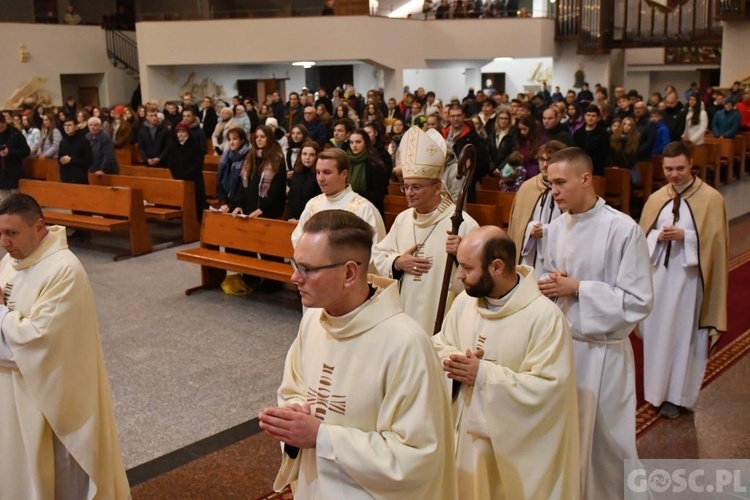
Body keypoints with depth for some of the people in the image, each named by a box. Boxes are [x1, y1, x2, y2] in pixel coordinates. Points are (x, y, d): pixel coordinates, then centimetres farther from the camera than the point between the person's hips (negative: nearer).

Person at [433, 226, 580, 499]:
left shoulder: (545, 316, -22)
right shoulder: (464, 301, 0)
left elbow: (548, 388, -25)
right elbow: (440, 344, 10)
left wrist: (483, 374, -25)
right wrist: (452, 362, -14)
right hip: (465, 432, 6)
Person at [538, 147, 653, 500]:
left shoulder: (623, 229, -17)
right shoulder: (557, 226, 2)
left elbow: (638, 301, -17)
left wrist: (578, 288, -20)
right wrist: (549, 284, -9)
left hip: (601, 349, -6)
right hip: (559, 342, 6)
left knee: (601, 439, 8)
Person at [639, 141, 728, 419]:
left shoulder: (711, 198, -6)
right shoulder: (656, 199, 6)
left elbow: (714, 241, -8)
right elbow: (642, 237, 8)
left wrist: (684, 236, -21)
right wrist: (658, 237, -12)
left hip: (689, 278, -4)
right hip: (658, 276, 4)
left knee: (683, 336, 3)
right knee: (656, 332, 10)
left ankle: (676, 396, 14)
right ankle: (657, 390, 24)